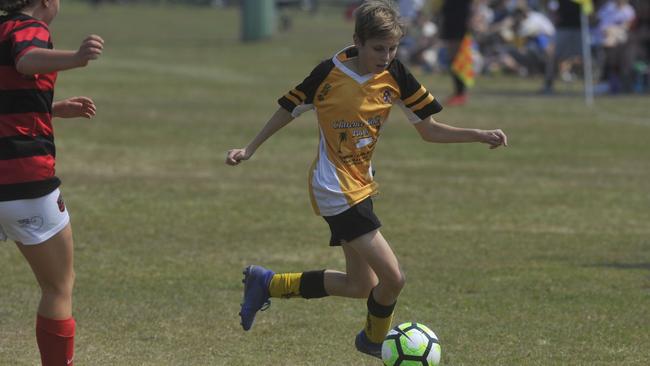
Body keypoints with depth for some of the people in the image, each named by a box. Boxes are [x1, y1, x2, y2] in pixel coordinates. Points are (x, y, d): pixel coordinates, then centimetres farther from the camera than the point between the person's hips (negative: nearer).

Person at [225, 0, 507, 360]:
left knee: (360, 286, 15)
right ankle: (374, 341, 15)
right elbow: (288, 110, -1)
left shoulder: (394, 75, -3)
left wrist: (479, 135, -12)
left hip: (361, 186, 7)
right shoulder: (330, 74, -16)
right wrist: (249, 149, 4)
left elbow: (429, 130, 1)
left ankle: (266, 284, 28)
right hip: (336, 190, -7)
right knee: (392, 277, -13)